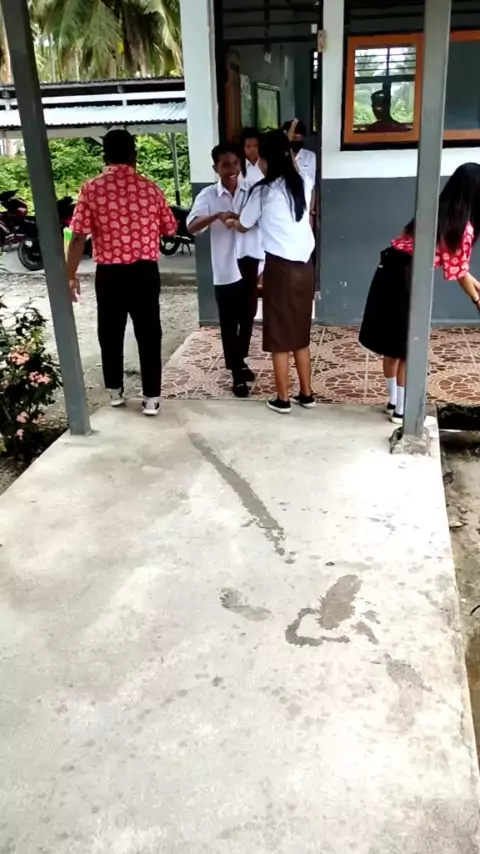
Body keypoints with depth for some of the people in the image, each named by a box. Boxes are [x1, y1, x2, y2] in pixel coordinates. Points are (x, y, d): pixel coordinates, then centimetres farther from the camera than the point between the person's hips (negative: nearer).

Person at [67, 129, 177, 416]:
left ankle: (115, 391, 28)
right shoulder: (150, 188, -2)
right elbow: (170, 229, 9)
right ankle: (152, 397, 8)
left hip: (108, 273, 0)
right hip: (145, 272, 0)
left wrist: (71, 275, 0)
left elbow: (78, 237, -8)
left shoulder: (91, 189, -5)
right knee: (149, 335, 7)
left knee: (111, 335, 15)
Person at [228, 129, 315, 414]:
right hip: (305, 266, 6)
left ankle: (283, 399, 12)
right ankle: (307, 394, 23)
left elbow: (244, 227, 8)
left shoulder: (263, 191, -9)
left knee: (280, 337, 4)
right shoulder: (304, 184, 6)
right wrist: (287, 147, 36)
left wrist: (230, 222, 30)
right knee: (300, 334, 16)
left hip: (281, 267, -6)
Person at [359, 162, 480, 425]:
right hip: (408, 278, -8)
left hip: (390, 270, 8)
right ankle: (401, 410, 15)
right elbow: (459, 272, 0)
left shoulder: (436, 210, 15)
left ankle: (393, 401, 30)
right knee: (407, 349, 5)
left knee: (392, 346, 17)